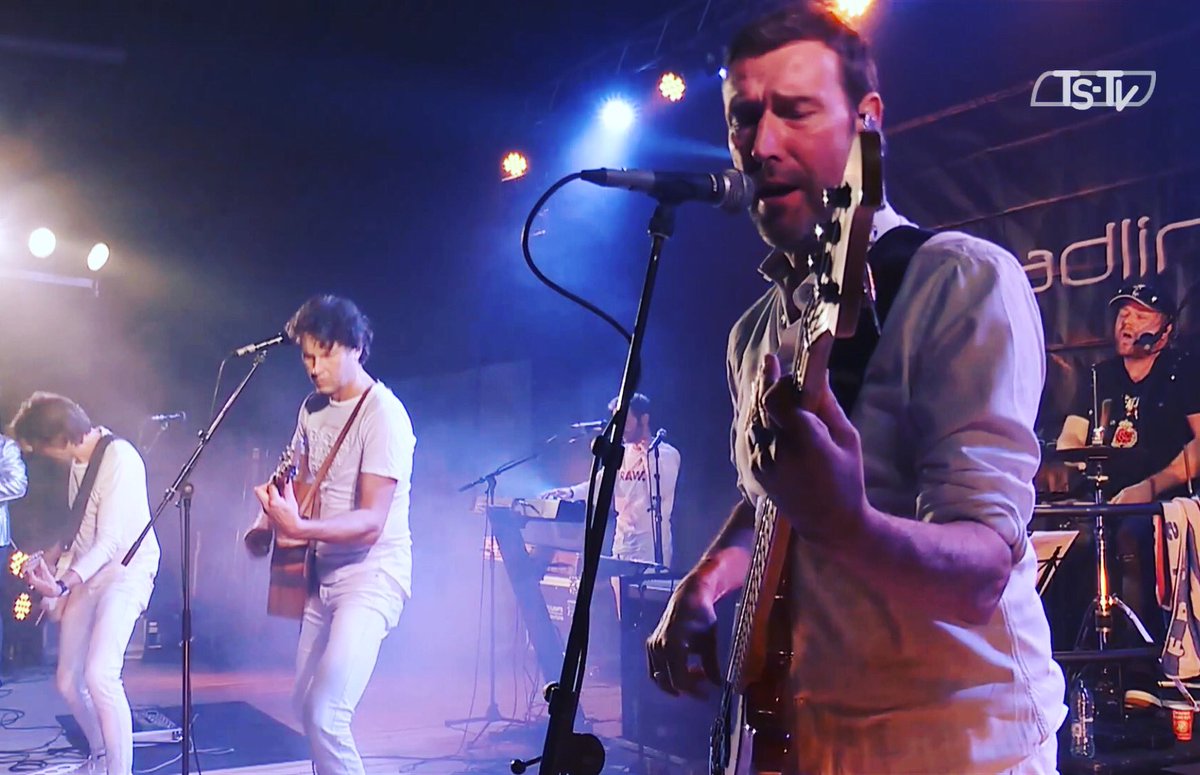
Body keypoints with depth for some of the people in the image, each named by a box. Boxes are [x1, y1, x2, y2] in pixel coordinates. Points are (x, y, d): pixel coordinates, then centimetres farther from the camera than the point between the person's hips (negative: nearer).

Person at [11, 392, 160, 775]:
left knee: (100, 675, -24)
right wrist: (55, 576, 16)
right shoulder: (80, 460, 8)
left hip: (127, 570, -9)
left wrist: (64, 582, -32)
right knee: (68, 683, 12)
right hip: (88, 574, 9)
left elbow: (110, 541, -23)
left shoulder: (119, 457, -18)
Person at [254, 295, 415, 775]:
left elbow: (370, 523, -24)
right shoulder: (313, 410, 8)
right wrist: (273, 523, 2)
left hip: (372, 576, -9)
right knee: (305, 704, 15)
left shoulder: (383, 415, -17)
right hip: (324, 573, 9)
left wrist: (300, 529, -38)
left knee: (324, 712, -19)